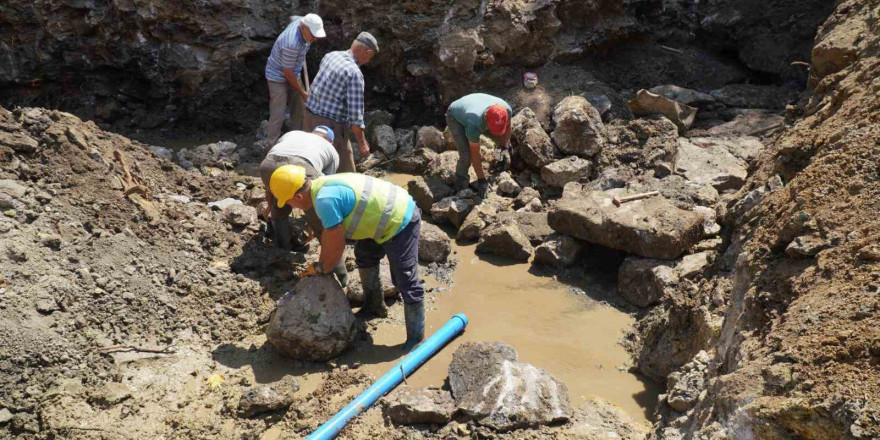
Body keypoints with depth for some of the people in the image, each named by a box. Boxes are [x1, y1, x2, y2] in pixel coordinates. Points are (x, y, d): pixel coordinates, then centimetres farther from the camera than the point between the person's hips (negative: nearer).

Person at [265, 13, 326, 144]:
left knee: (299, 110, 12)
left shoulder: (303, 21, -12)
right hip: (278, 77, -8)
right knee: (277, 115, -6)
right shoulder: (292, 44, -36)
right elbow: (287, 72, -24)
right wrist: (302, 93, -13)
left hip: (293, 75, 8)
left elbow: (293, 18, 15)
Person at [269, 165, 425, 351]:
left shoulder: (325, 200, -27)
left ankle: (416, 337, 8)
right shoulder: (323, 185, 4)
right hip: (397, 207, 11)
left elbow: (336, 247, -18)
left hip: (400, 223, -11)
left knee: (405, 282, -5)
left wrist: (320, 269, 0)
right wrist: (321, 265, 18)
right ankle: (374, 305, 44)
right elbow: (328, 234, 15)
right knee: (364, 256, 27)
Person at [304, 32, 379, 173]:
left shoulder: (330, 56, 4)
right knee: (345, 171, 3)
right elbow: (355, 113, -21)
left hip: (310, 115, 9)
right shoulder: (355, 74, -21)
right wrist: (362, 142, -11)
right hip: (330, 125, -9)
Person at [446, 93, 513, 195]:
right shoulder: (474, 124, -45)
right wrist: (481, 180, -26)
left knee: (504, 140, -2)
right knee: (466, 155, -20)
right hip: (455, 117, -5)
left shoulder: (507, 110, -32)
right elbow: (475, 154, -33)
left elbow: (507, 127, -5)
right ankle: (461, 181, 8)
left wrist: (504, 148, -11)